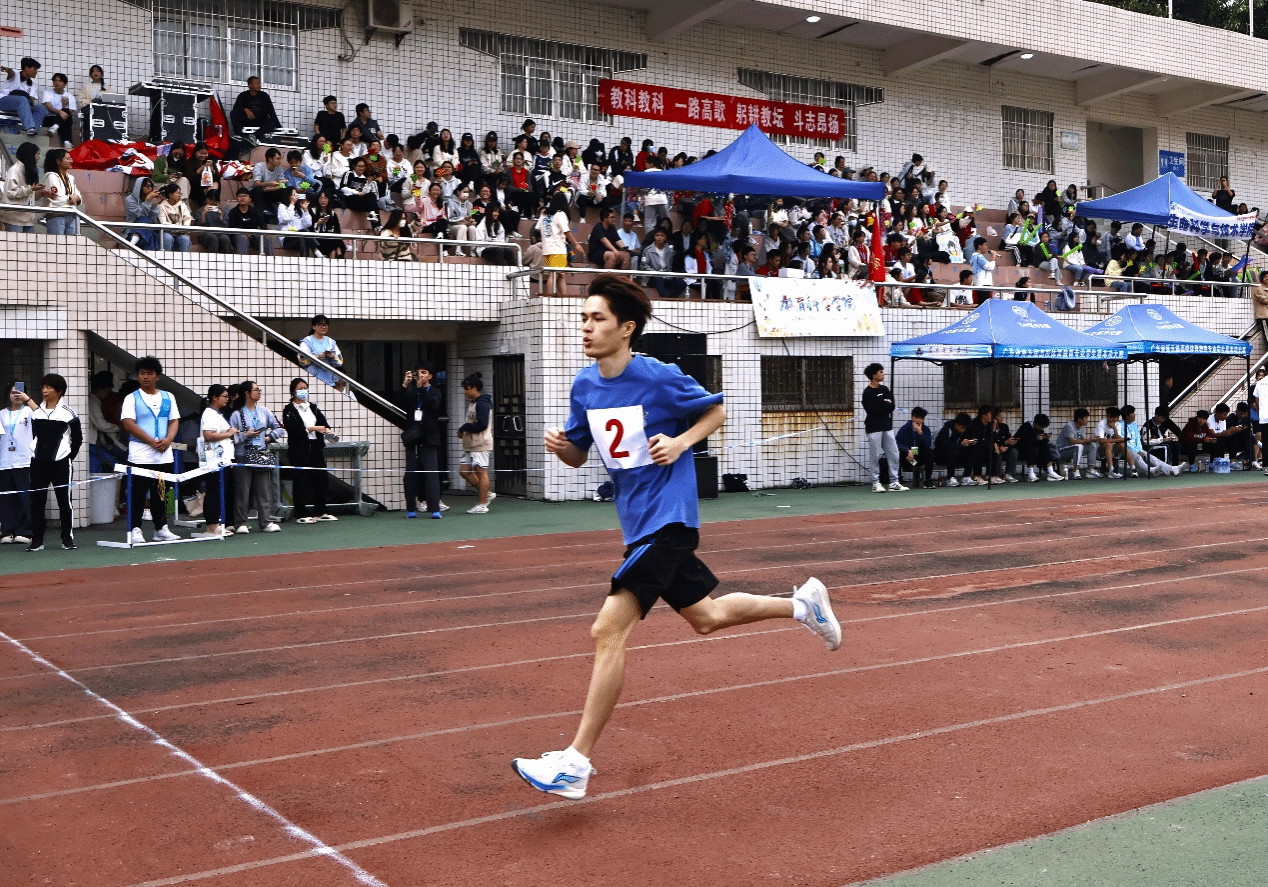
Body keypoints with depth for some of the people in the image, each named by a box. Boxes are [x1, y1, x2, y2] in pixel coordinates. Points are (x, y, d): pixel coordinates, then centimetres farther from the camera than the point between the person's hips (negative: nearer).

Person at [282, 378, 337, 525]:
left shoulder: (313, 407, 15)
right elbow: (294, 429, -13)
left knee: (321, 478, 6)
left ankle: (321, 512, 16)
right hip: (299, 449, -6)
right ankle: (301, 515, 1)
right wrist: (312, 429, -20)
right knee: (302, 481, -4)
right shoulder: (289, 410, -2)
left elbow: (323, 422, 4)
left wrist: (326, 430, -18)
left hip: (316, 447, 6)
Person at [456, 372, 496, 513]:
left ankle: (482, 505, 0)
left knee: (481, 472, -5)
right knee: (464, 470, 8)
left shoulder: (482, 404, -13)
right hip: (471, 445, 10)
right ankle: (487, 494, 17)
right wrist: (463, 431, 6)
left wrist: (463, 427, -12)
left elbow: (482, 424, -22)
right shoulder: (473, 403, 18)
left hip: (481, 444, -10)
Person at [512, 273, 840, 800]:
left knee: (608, 631, -16)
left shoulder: (661, 379, -15)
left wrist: (681, 442, -16)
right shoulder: (585, 386, 4)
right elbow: (578, 456, 13)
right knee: (705, 618, 20)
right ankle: (802, 604, 40)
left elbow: (717, 411, 1)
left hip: (668, 518, -8)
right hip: (638, 521, 8)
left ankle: (576, 763, -11)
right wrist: (559, 445, -9)